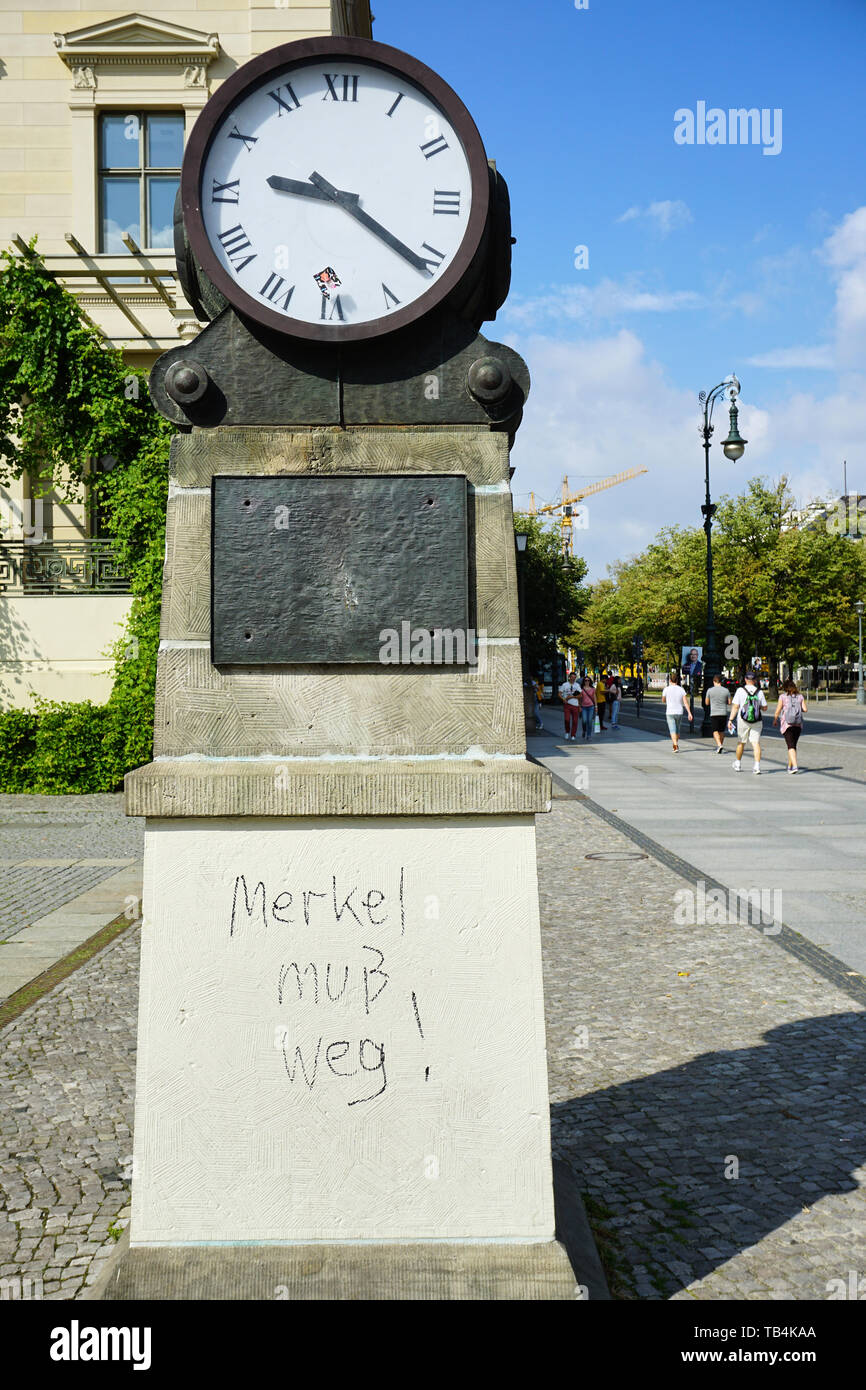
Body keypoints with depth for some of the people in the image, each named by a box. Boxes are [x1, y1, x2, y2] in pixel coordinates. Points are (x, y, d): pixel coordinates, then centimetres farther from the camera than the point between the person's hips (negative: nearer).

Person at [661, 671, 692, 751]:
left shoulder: (666, 689, -6)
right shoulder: (681, 689, 0)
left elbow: (663, 700, 10)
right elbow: (686, 702, -6)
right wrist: (689, 713, -7)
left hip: (670, 712, -3)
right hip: (679, 713, 3)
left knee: (672, 730, -7)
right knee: (677, 729, 20)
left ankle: (676, 746, -23)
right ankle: (676, 745, 30)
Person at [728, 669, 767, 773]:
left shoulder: (740, 690, -6)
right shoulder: (759, 692, -1)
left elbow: (735, 707, -9)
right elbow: (764, 708, 5)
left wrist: (730, 720, -8)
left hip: (743, 721, 0)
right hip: (757, 721, 0)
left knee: (741, 742, 14)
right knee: (756, 742, -1)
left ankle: (737, 764, 28)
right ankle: (757, 765, -13)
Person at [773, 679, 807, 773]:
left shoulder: (783, 696, -3)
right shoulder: (800, 696, 5)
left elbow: (778, 711, -5)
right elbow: (805, 709, 0)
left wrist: (775, 720, 12)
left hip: (787, 724, -4)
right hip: (798, 724, 4)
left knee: (791, 746, -7)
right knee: (793, 745, 17)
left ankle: (795, 766, -23)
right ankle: (790, 766, 27)